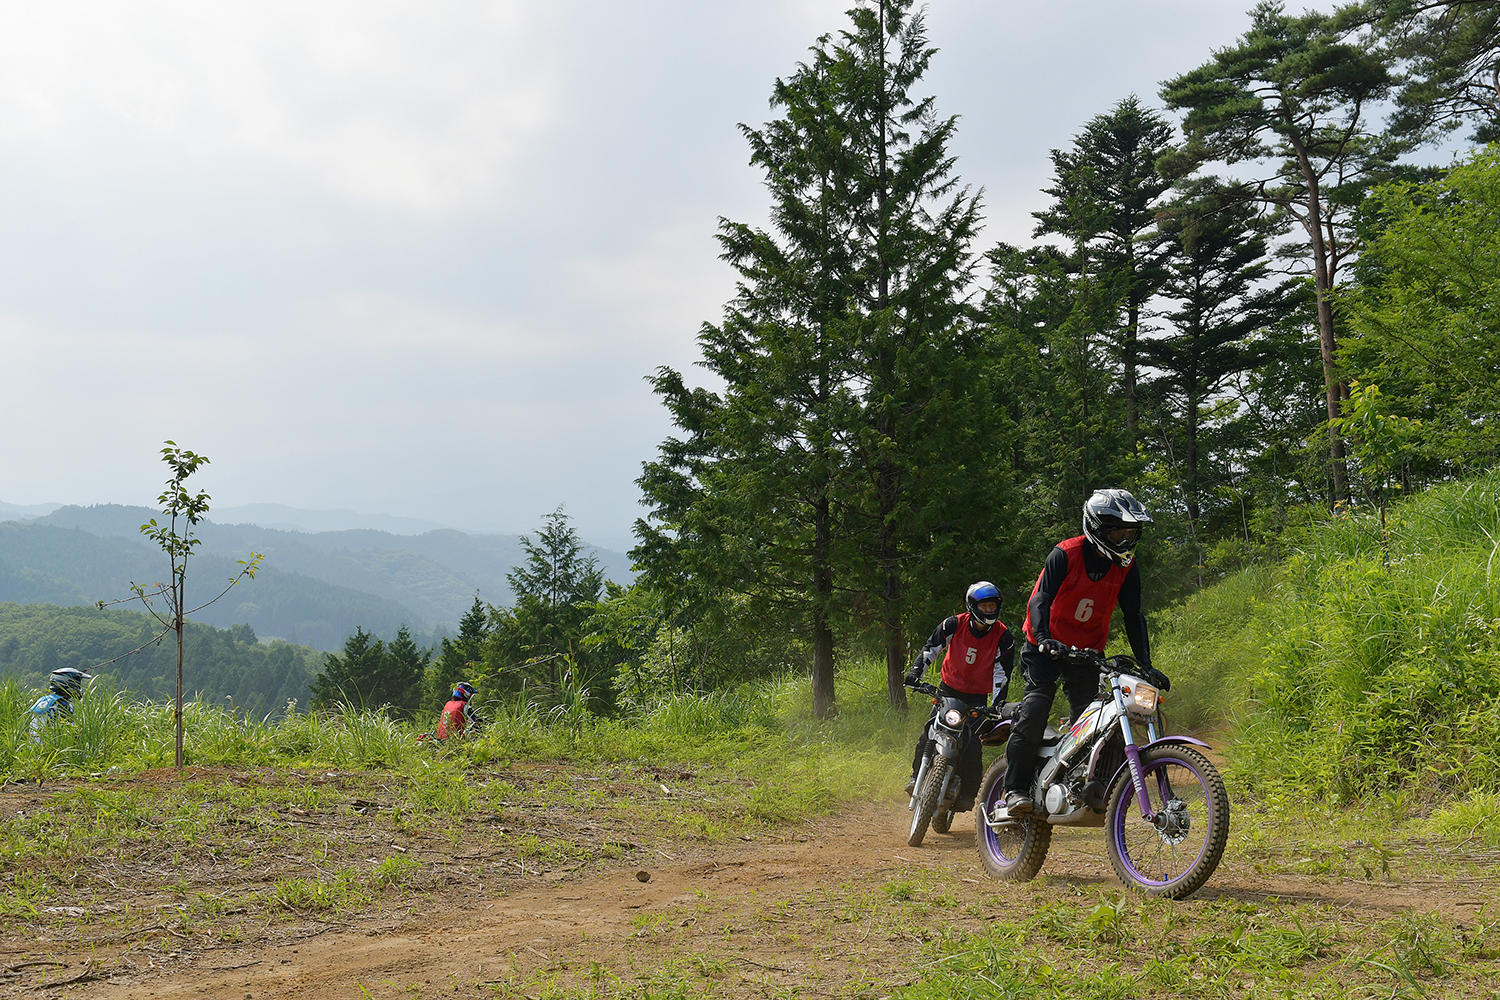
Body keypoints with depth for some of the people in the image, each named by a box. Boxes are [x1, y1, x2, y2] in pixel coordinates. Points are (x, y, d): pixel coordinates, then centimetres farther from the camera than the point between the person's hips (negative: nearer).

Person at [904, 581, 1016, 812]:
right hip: (949, 688, 1)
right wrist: (916, 671, -17)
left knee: (973, 746, -13)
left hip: (978, 696, -1)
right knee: (930, 733, -12)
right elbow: (931, 647, -6)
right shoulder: (954, 624, -13)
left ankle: (967, 793, -2)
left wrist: (997, 705, -21)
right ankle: (918, 776, 6)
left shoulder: (1003, 636, -14)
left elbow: (1002, 672, -13)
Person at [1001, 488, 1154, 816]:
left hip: (1088, 650, 5)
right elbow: (1041, 599, -25)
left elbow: (1133, 615, 1)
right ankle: (1016, 789, -18)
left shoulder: (1126, 566, -3)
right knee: (1034, 710, -20)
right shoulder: (1065, 554, -18)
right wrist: (1044, 640, -42)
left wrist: (1145, 664, -7)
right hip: (1047, 647, -5)